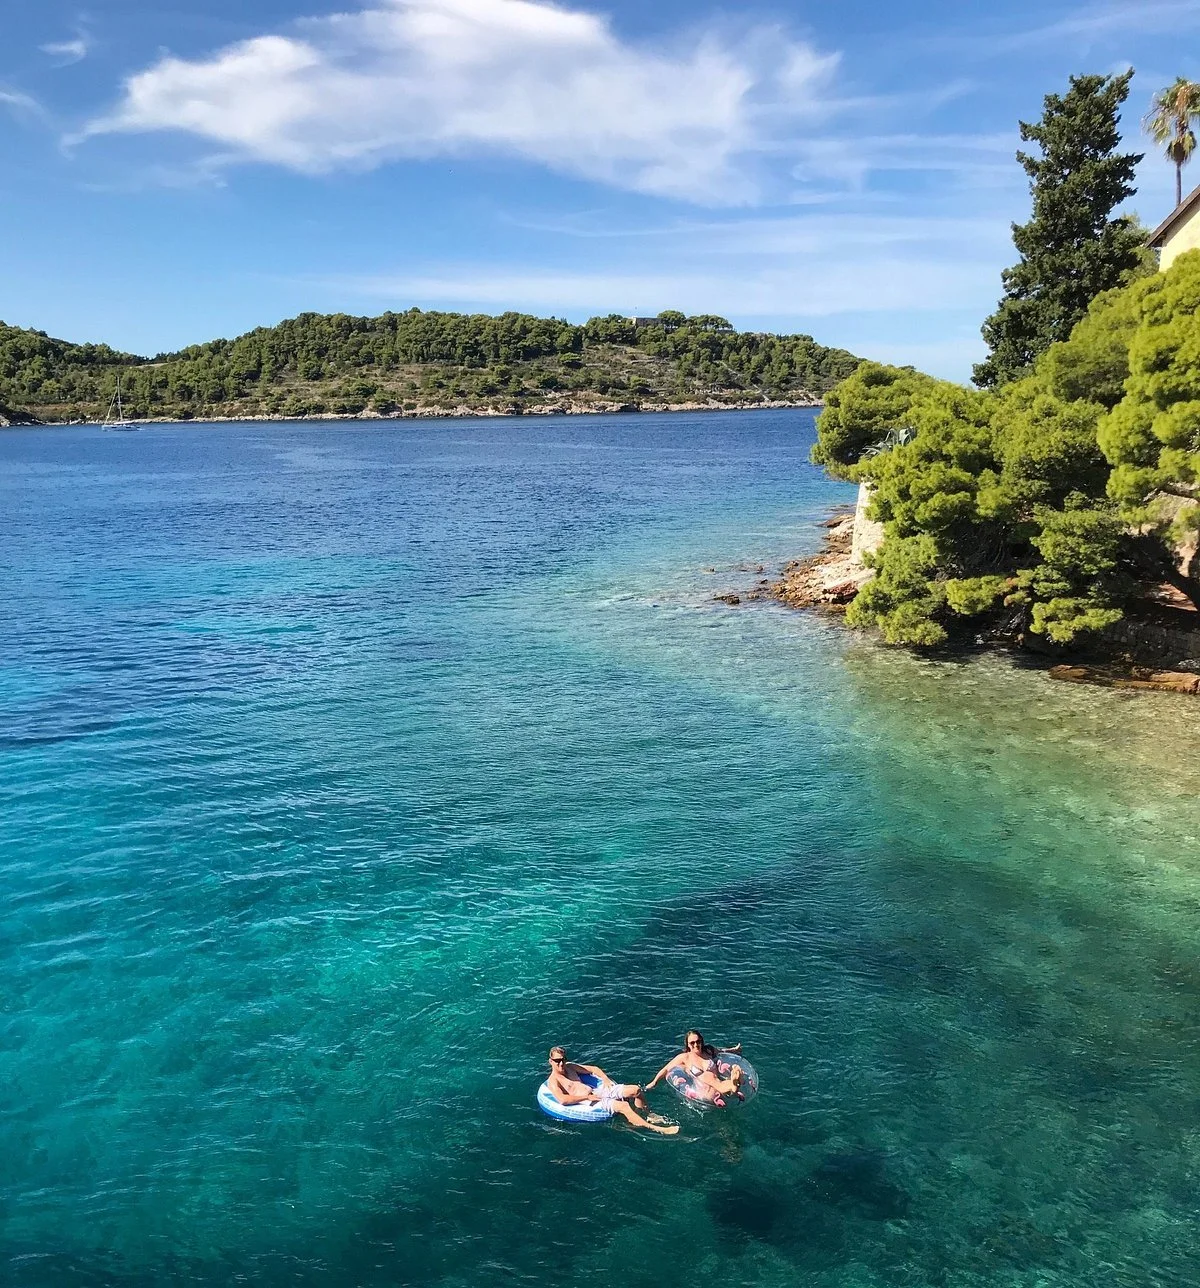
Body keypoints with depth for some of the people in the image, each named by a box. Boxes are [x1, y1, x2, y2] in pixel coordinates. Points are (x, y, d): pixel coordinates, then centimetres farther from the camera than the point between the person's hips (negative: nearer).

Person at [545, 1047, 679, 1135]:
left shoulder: (569, 1066, 15)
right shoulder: (553, 1081, -8)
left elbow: (593, 1069, 24)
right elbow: (562, 1100, -28)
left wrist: (605, 1079, 5)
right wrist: (586, 1097, -22)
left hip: (597, 1091, 8)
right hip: (588, 1101, -8)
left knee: (636, 1089, -3)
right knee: (623, 1106, -30)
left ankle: (648, 1115, 20)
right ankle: (656, 1129, -31)